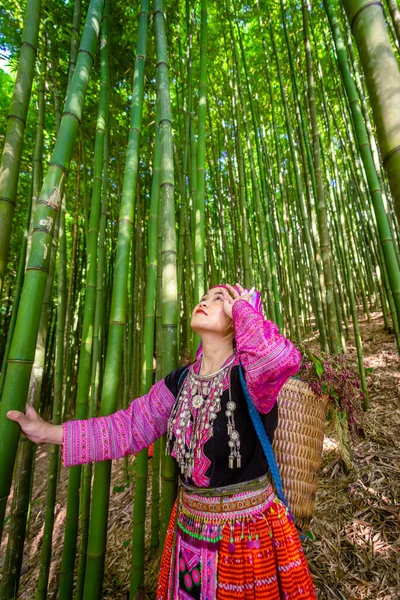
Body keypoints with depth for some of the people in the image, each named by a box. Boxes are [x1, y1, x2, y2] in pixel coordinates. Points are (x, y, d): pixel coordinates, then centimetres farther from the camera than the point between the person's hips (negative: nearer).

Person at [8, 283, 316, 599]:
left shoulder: (250, 375, -23)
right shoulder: (181, 381, -5)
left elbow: (281, 359, -47)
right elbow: (131, 425, -1)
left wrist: (241, 308, -29)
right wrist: (51, 432, -1)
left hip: (250, 531, -4)